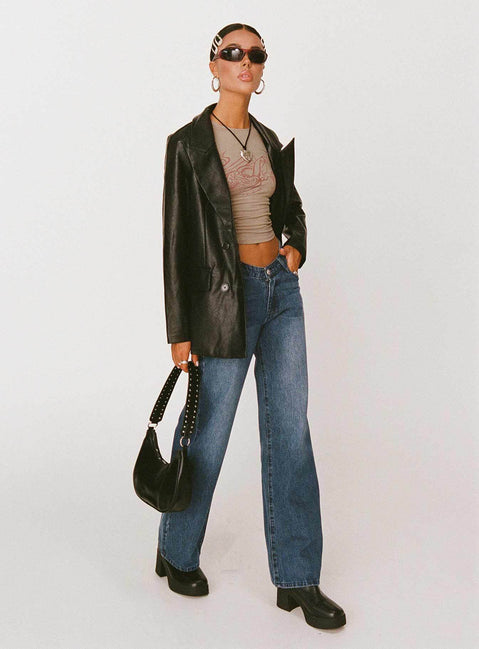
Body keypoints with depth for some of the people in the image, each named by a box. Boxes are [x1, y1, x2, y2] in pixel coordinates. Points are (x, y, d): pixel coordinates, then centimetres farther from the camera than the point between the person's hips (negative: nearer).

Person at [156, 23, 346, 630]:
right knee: (209, 431, 4)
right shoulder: (189, 143, -6)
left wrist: (296, 246, 5)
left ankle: (297, 579, 13)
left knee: (290, 429, 4)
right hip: (226, 296, -6)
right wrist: (180, 330, -11)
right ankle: (176, 553, 28)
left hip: (281, 288, 6)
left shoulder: (269, 140, 12)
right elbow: (175, 239, -8)